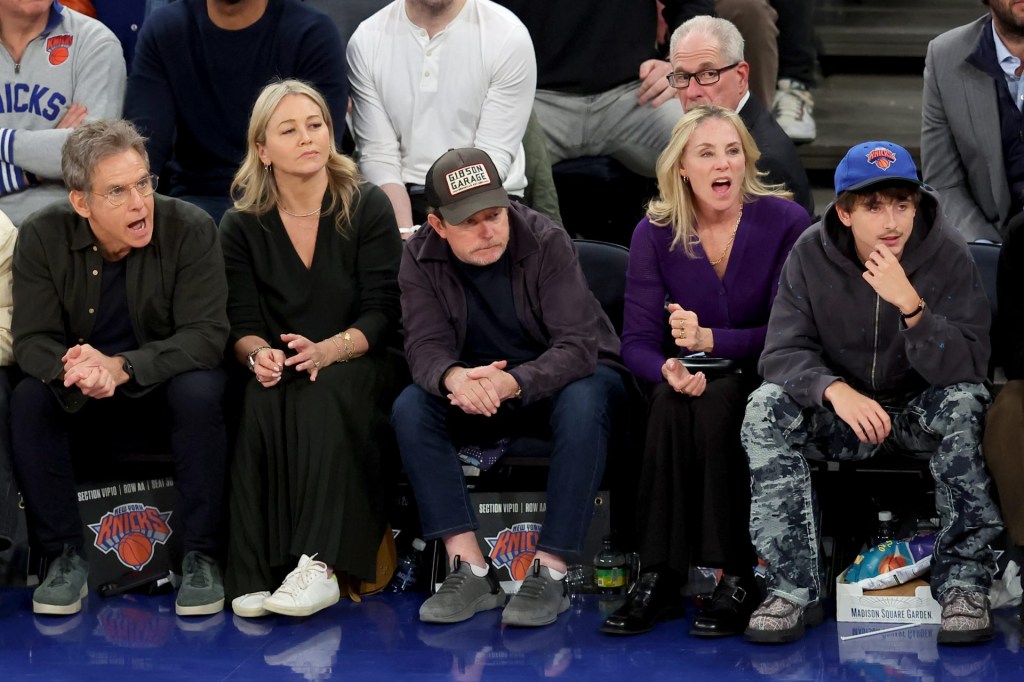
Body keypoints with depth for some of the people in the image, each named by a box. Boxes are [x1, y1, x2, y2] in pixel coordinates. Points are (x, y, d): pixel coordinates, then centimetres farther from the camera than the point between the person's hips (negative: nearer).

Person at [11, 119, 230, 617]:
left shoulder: (191, 230, -16)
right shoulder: (42, 237, -10)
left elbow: (206, 335, -22)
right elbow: (31, 340, -12)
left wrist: (121, 367, -38)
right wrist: (71, 369, -38)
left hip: (167, 393, -1)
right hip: (81, 406, 2)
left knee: (199, 391, -33)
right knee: (27, 400, -27)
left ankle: (201, 556, -20)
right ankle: (65, 556, -15)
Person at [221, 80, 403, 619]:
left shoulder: (368, 208, 0)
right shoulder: (241, 226, 6)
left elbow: (381, 312, -6)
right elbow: (242, 324, 1)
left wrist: (328, 350, -25)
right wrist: (258, 352, -24)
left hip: (355, 368, -1)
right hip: (280, 371, 2)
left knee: (324, 394, -36)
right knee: (262, 398, -33)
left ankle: (320, 566, -43)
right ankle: (255, 574, -36)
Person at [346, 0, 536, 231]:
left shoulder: (510, 37, -9)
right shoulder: (366, 40, -2)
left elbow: (494, 156, -11)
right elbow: (379, 155, -3)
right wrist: (405, 232, -19)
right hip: (402, 198, 2)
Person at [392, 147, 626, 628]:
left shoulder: (547, 243, -20)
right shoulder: (420, 260, -8)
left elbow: (577, 345, -27)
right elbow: (426, 346, -16)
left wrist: (512, 383, -46)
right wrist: (452, 377, -42)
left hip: (559, 377, -3)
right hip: (476, 398, 3)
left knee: (584, 403, -37)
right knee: (410, 408, -24)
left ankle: (550, 572, -34)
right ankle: (470, 570, -28)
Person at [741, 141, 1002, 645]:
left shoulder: (946, 254, -15)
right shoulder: (811, 255, -10)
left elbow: (968, 368, -22)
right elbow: (782, 352, -13)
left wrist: (910, 305, -38)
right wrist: (836, 390, -34)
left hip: (920, 413, -1)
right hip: (841, 413, 2)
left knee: (965, 403, -34)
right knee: (766, 408, -26)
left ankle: (963, 584, -26)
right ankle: (793, 589, -24)